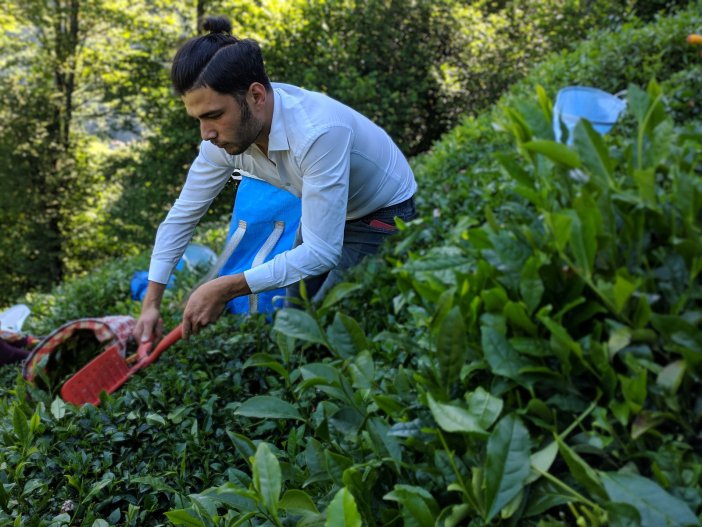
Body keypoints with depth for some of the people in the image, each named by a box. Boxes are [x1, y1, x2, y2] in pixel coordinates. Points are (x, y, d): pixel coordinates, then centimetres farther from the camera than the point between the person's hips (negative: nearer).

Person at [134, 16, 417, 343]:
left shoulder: (319, 131, -41)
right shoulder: (225, 132, -20)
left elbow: (321, 252, -39)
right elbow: (182, 216, -8)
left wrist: (225, 290, -39)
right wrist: (151, 302, -12)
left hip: (384, 216, -6)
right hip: (320, 215, 6)